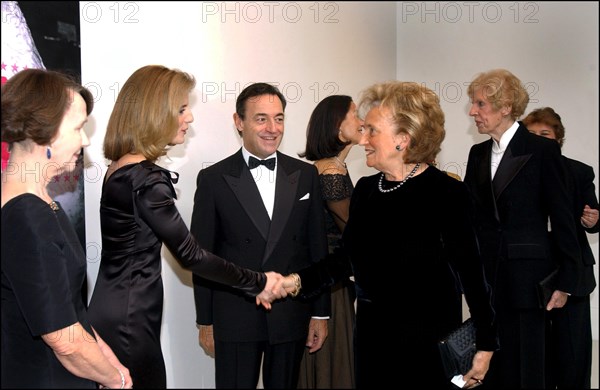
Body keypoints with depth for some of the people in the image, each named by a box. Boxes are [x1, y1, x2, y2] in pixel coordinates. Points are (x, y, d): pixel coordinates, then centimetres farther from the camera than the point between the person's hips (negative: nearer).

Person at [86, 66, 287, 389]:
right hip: (127, 323, -9)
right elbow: (189, 254, -18)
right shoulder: (145, 180, -21)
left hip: (116, 313, 9)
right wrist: (258, 283, -8)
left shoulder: (124, 168, 8)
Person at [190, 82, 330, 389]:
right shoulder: (213, 179, -3)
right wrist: (205, 322, -1)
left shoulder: (305, 175, 4)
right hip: (235, 319, -2)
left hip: (292, 317, 2)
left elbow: (317, 247, 6)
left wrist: (320, 313, 4)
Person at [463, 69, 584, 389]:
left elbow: (562, 217, -7)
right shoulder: (478, 153, 10)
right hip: (487, 275, 5)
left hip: (525, 277, -5)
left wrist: (566, 281, -8)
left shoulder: (542, 150, -7)